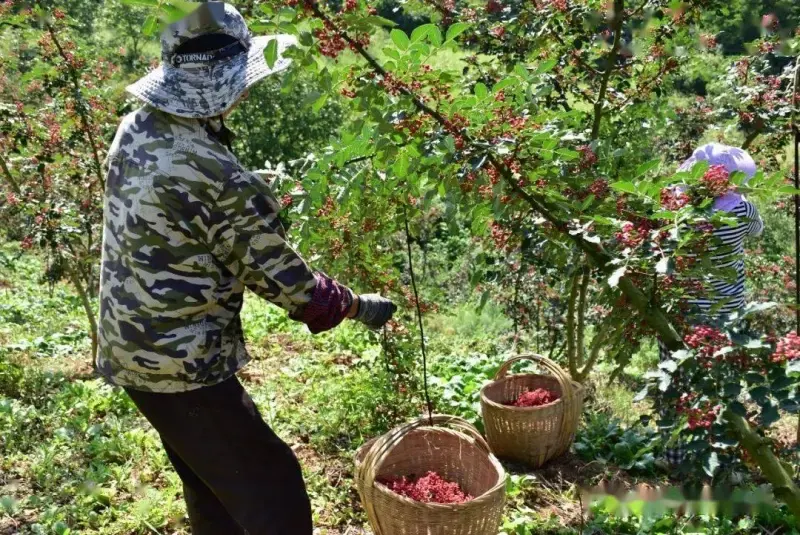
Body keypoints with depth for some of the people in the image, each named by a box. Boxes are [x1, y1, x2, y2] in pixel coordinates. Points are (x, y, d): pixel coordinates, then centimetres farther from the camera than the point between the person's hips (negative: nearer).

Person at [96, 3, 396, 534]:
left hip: (130, 348, 9)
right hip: (184, 366, -9)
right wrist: (360, 305, 0)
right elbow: (287, 282, -16)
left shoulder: (135, 129, -3)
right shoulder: (226, 183, -28)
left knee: (211, 485, 25)